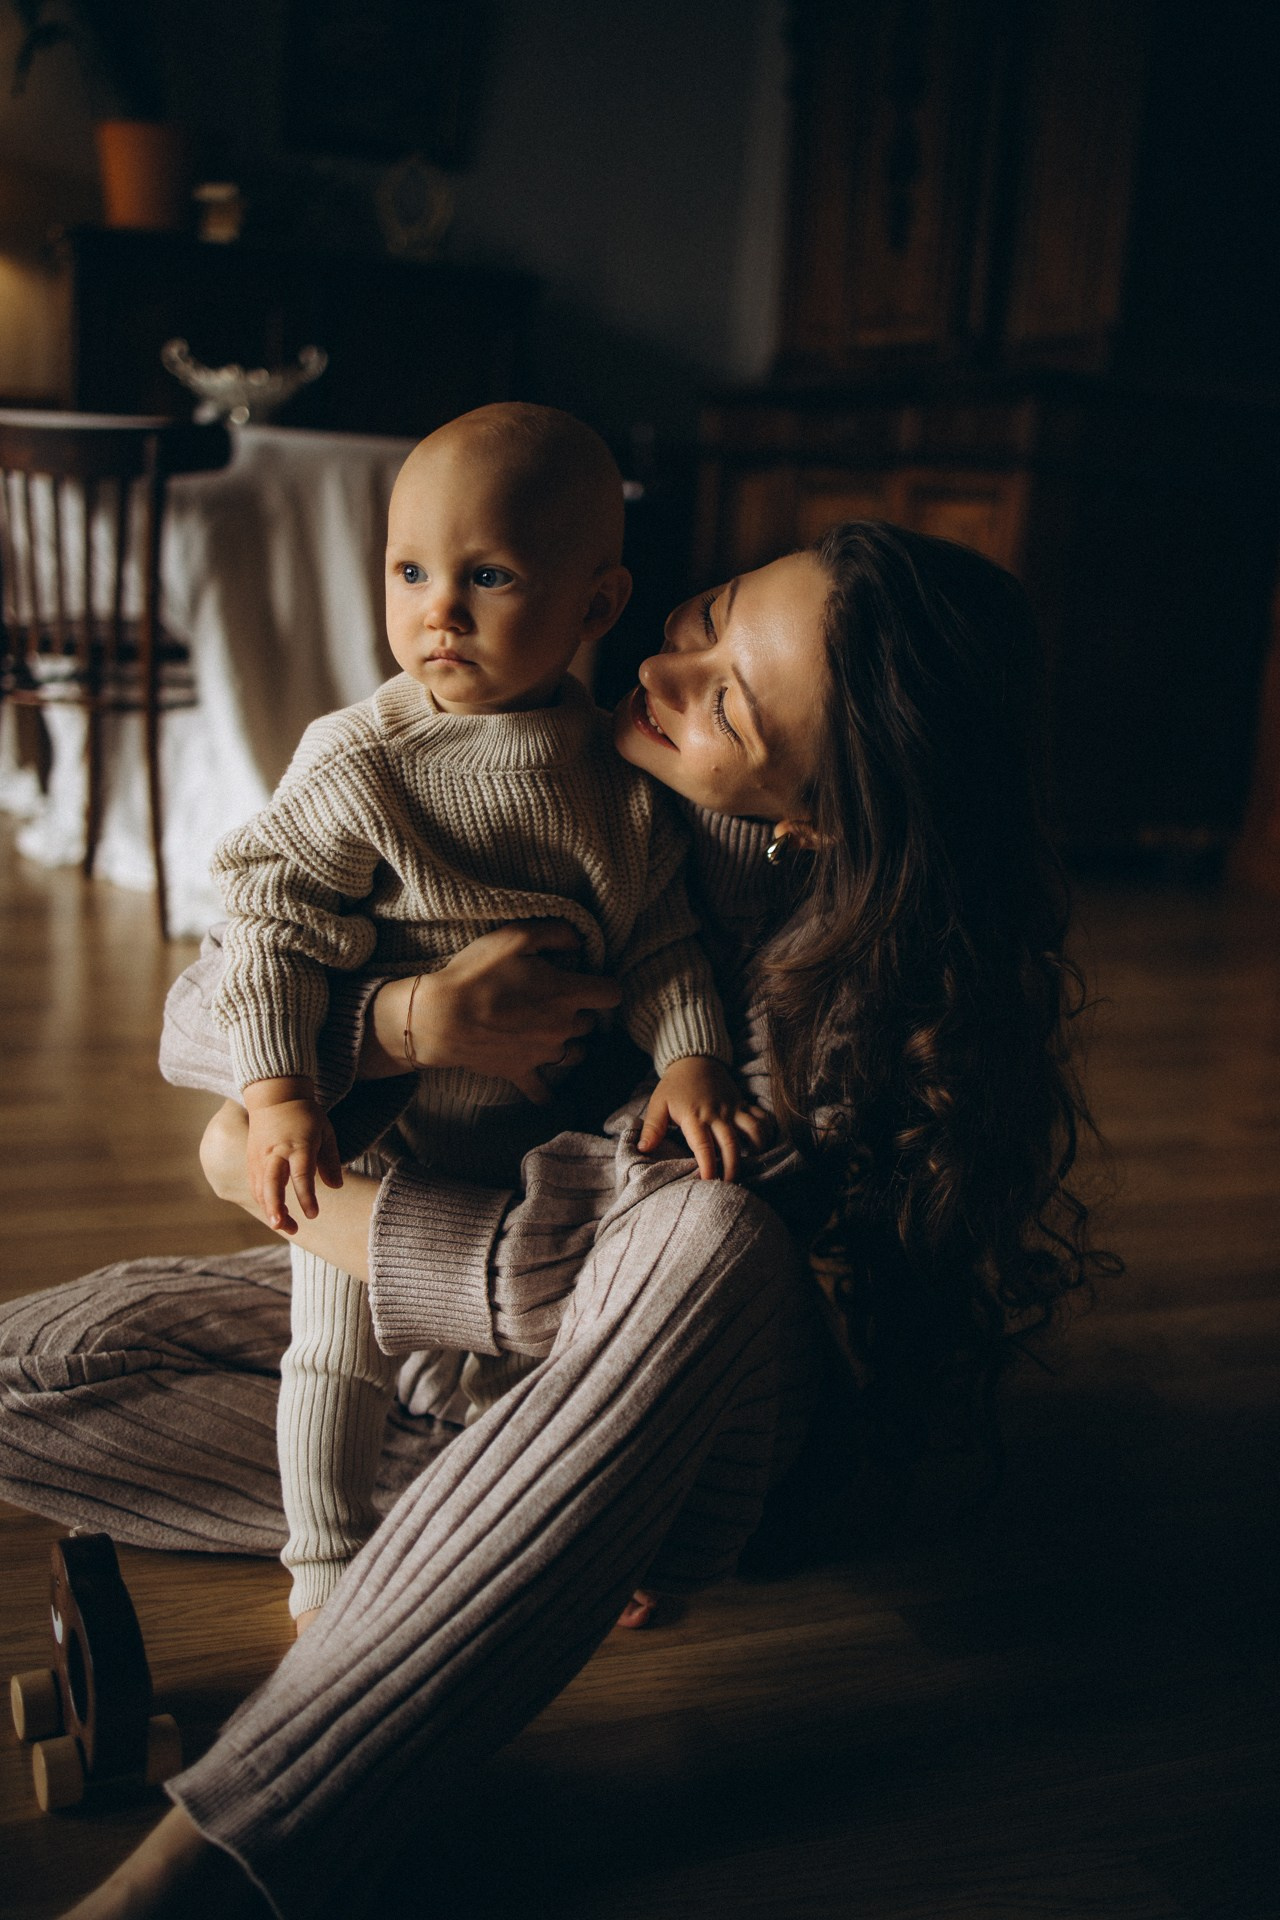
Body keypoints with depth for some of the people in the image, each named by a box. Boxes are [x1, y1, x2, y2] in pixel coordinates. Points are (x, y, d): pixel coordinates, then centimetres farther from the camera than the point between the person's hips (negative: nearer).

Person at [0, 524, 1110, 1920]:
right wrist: (400, 1024, -31)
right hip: (408, 1314, 5)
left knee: (713, 1241, -41)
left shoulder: (863, 969, -22)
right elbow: (208, 1016, -9)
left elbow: (595, 1279, -25)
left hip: (655, 1416, -4)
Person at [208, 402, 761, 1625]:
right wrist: (276, 1097, -24)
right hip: (374, 1125, -3)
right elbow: (273, 922, -17)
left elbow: (660, 936, -2)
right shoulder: (359, 763, -18)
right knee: (342, 1347, 7)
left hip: (538, 1123, 4)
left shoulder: (620, 773, -7)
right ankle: (327, 1560, 30)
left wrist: (690, 1057, -17)